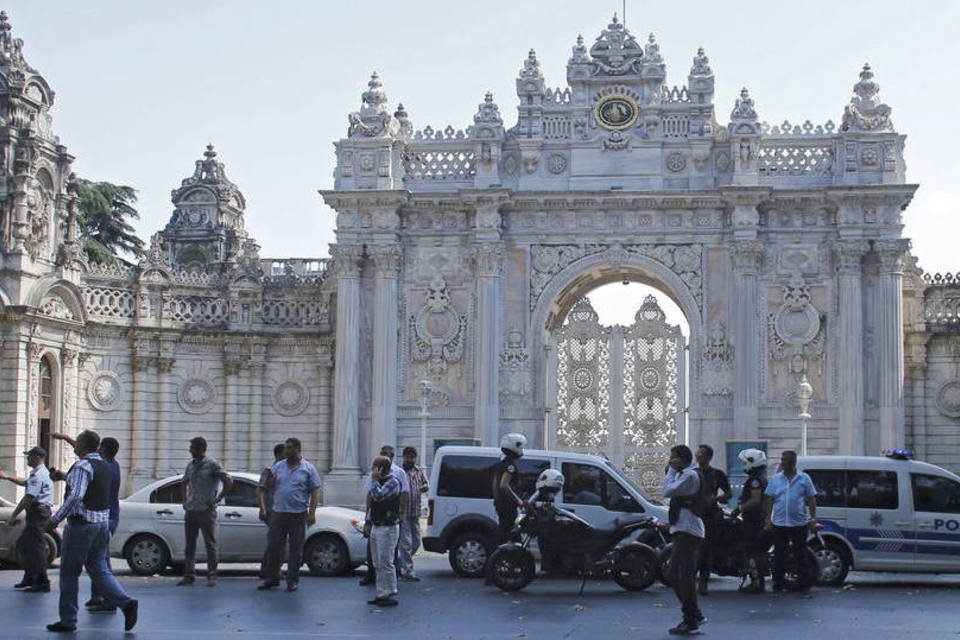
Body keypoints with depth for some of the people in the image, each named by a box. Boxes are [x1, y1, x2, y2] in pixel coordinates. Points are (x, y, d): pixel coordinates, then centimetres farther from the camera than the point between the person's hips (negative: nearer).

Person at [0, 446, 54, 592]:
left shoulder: (39, 474, -17)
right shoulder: (37, 473, 17)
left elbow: (28, 498, -23)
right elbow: (25, 482, 37)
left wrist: (13, 516, -21)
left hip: (38, 513, -11)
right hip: (36, 513, 11)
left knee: (36, 549, -7)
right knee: (22, 545, 18)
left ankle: (42, 583, -4)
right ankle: (29, 578, 25)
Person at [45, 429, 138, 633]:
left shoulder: (83, 466, -14)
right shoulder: (104, 466, 13)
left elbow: (76, 496, -25)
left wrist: (56, 519, -19)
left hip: (81, 524, -8)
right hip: (103, 523, 8)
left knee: (69, 572, 4)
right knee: (99, 569, 10)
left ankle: (68, 620, 10)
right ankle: (126, 603, -9)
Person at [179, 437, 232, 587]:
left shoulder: (212, 465, -6)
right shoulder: (190, 465, 13)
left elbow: (228, 481, -10)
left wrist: (217, 499, -10)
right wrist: (185, 500, 17)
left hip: (206, 511, -6)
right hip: (190, 511, 6)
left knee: (210, 544, -2)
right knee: (189, 544, 6)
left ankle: (212, 576, 3)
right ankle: (189, 575, 11)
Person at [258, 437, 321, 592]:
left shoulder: (308, 469, 2)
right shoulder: (277, 466, 10)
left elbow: (315, 492, -1)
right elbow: (268, 488, 14)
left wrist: (312, 513, -9)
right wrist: (270, 479, -9)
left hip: (298, 515, -3)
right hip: (278, 513, 3)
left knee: (296, 549, 3)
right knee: (273, 546, 3)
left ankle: (293, 580, 11)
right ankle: (272, 578, 15)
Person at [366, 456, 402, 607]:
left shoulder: (393, 482, -14)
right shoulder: (379, 481, 14)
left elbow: (379, 496, -29)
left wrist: (374, 479, -19)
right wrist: (368, 522, 17)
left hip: (387, 528, -9)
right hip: (376, 527, 9)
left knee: (386, 563, -8)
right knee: (378, 564, 12)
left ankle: (391, 596, -2)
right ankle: (381, 595, 18)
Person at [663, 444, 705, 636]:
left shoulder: (689, 475, -12)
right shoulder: (683, 474, 20)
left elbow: (668, 491, -17)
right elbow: (669, 492, 18)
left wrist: (671, 470, -9)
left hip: (688, 532, -11)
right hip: (682, 531, 11)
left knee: (685, 576, -8)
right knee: (674, 574, 14)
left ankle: (691, 622, -4)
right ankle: (695, 615, 20)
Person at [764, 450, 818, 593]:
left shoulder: (804, 479, 2)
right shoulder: (775, 479, 7)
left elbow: (811, 500, 3)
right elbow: (770, 500, 8)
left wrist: (813, 518, -5)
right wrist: (768, 519, 1)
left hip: (800, 523, -1)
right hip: (779, 523, 1)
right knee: (779, 555, 1)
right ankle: (778, 583, 7)